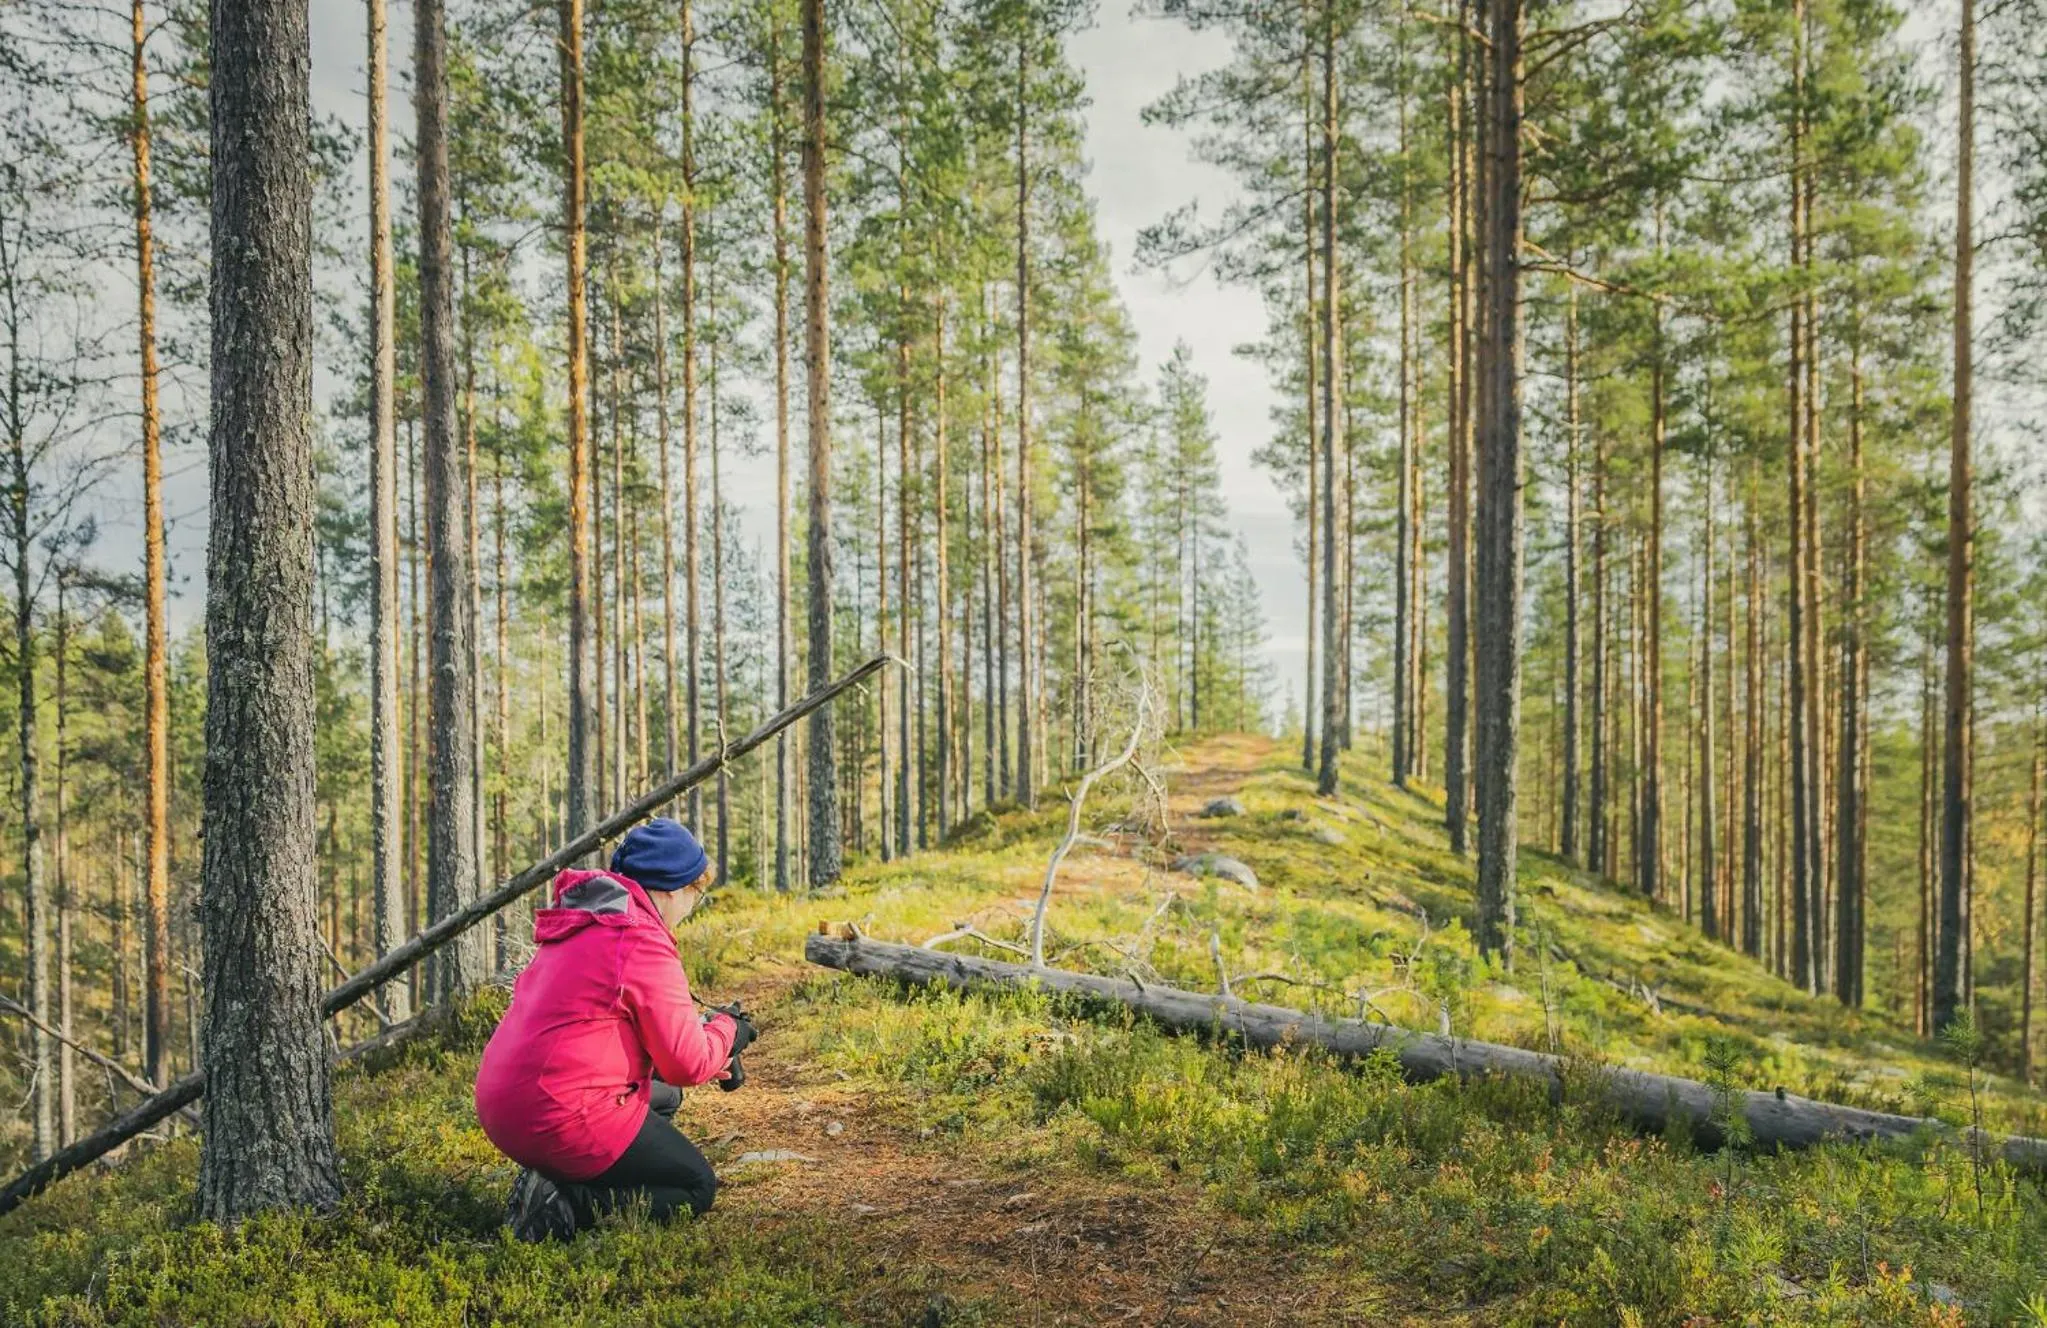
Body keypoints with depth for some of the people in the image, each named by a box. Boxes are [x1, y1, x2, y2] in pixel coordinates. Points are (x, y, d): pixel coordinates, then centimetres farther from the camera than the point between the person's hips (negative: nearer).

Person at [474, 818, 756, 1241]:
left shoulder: (579, 925, 12)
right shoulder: (643, 944, -17)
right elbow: (687, 1063, -12)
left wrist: (709, 1045, 18)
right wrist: (727, 1031, 8)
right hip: (562, 1119, -9)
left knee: (663, 1098, 28)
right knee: (697, 1187, 7)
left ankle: (553, 1182, 9)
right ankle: (561, 1205, -9)